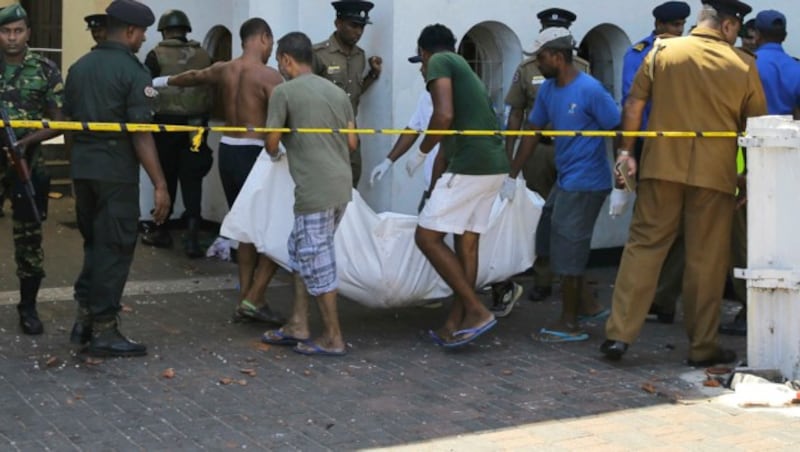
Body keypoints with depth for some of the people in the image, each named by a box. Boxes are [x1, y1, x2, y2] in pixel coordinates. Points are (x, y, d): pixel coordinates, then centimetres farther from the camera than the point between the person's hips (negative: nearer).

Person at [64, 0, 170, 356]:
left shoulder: (79, 67, 10)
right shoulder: (133, 71, -11)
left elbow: (69, 120, 14)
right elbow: (140, 133, -17)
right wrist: (160, 184, -16)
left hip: (82, 167, 7)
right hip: (116, 171, -7)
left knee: (94, 243, 20)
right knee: (114, 249, 2)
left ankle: (84, 319, 23)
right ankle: (103, 331, 6)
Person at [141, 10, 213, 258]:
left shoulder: (157, 56, -4)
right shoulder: (203, 56, 4)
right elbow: (212, 91, 8)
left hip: (166, 122, -1)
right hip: (196, 124, 2)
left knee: (166, 176, 11)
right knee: (192, 179, 3)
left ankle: (162, 231, 23)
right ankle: (192, 235, -7)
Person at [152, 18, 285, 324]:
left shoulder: (223, 70, 9)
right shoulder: (268, 76, -11)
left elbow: (192, 77, 30)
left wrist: (158, 82, 48)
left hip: (228, 152, 7)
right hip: (254, 155, -7)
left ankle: (245, 299, 17)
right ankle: (254, 299, -6)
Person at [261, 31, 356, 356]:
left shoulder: (284, 91, -5)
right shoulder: (337, 92, 14)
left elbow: (272, 141, -3)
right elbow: (352, 143, 14)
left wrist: (275, 156, 20)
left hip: (315, 189, -8)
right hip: (341, 184, 8)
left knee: (316, 260, 1)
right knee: (302, 251, 19)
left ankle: (333, 338, 8)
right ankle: (298, 324, 23)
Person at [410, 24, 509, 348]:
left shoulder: (439, 63, 0)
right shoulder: (461, 69, 26)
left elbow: (444, 116, -17)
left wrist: (420, 154, -1)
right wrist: (432, 193, 35)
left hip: (470, 166, -9)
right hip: (492, 166, 9)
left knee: (427, 237, -1)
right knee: (467, 243, 15)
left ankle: (477, 311, -1)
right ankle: (456, 322, 21)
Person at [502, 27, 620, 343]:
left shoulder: (589, 90, -18)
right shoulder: (547, 90, 6)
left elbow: (619, 131, -16)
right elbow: (533, 132, 14)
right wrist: (512, 176, 14)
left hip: (586, 184, -9)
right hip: (565, 181, 9)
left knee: (567, 252, -2)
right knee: (549, 243, 15)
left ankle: (569, 325, 12)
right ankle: (589, 305, 25)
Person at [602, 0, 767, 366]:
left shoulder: (662, 52, 1)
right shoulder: (743, 65, -1)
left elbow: (634, 105, 0)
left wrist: (626, 150, 8)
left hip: (662, 168, 1)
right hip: (715, 172, -1)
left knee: (643, 247, 6)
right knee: (707, 259, 6)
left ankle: (619, 333, 0)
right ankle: (702, 347, 14)